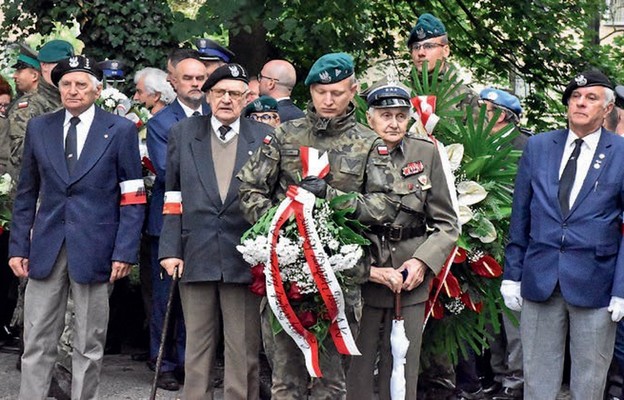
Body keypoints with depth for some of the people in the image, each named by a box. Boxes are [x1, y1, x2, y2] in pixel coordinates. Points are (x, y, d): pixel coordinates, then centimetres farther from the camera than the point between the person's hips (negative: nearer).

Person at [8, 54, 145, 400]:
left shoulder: (120, 131, 2)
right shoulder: (39, 128, 10)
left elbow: (133, 198, -1)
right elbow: (26, 193, 13)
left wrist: (124, 252, -8)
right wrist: (18, 247, 6)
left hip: (94, 249, -2)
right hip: (46, 248, 2)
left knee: (89, 345, 6)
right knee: (36, 343, 3)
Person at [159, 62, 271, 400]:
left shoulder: (264, 137, 4)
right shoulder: (183, 133, 9)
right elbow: (173, 198, 7)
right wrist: (170, 249, 0)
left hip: (244, 258, -1)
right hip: (195, 257, 1)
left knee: (243, 350, 3)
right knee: (197, 345, 9)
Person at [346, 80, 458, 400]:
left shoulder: (426, 154, 3)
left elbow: (447, 224, 7)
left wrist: (422, 261, -8)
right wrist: (367, 270, -11)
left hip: (411, 282, 2)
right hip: (358, 280, -2)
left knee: (401, 374, 7)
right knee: (355, 372, 1)